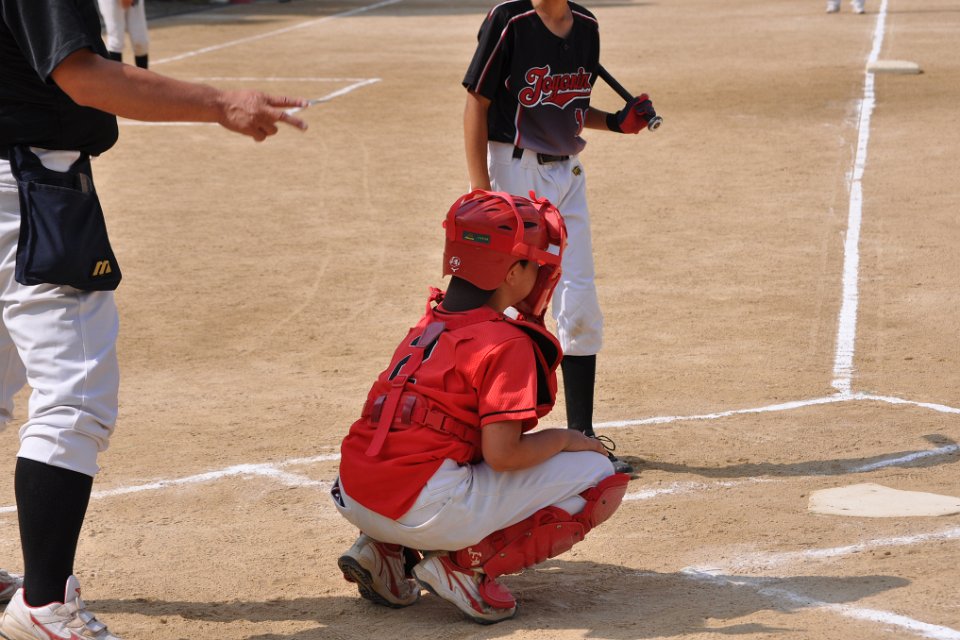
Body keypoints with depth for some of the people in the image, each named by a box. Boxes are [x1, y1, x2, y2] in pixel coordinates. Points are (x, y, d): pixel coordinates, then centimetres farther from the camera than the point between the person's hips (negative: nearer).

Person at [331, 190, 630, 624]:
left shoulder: (428, 324, 17)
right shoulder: (506, 343, -7)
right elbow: (501, 453, -14)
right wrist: (563, 439, 3)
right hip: (425, 509, -8)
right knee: (600, 477, 0)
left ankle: (385, 550, 15)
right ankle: (468, 562, -5)